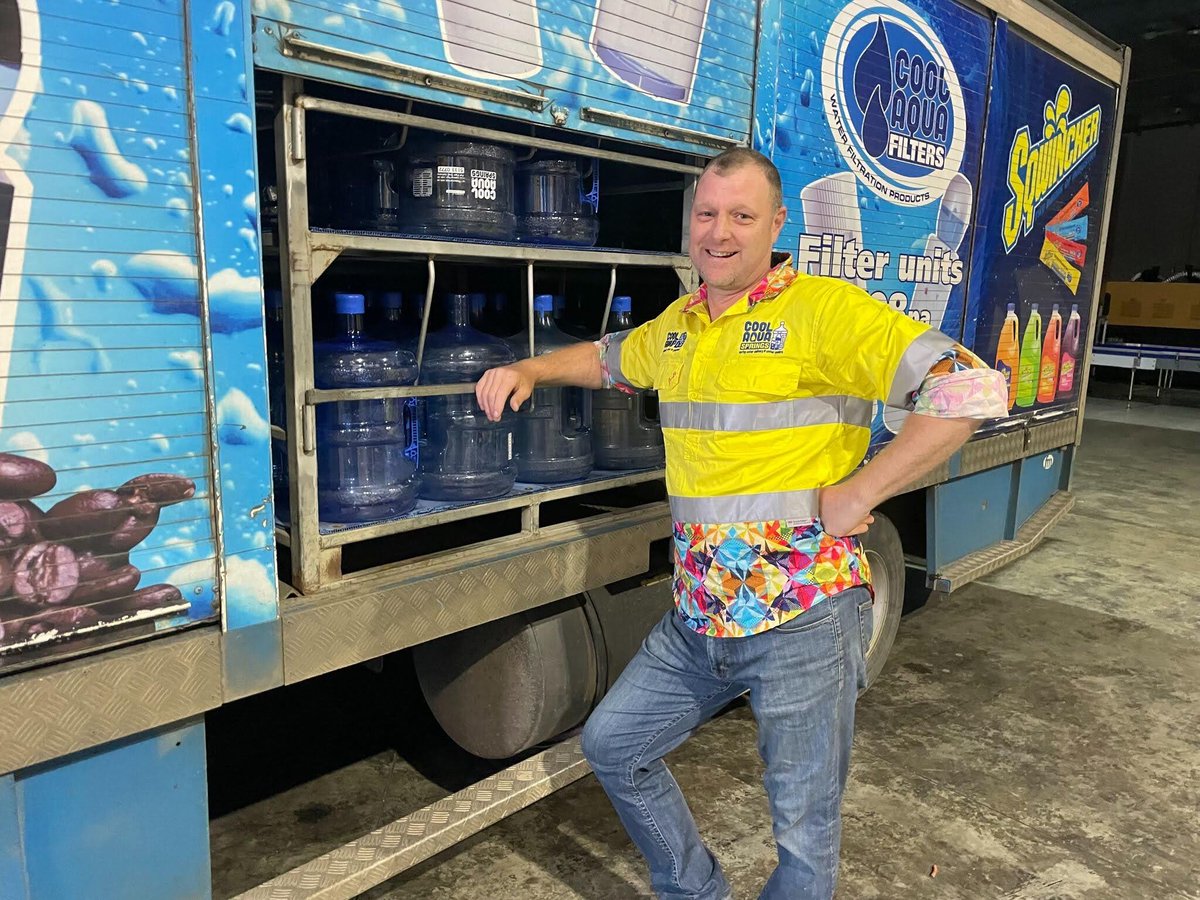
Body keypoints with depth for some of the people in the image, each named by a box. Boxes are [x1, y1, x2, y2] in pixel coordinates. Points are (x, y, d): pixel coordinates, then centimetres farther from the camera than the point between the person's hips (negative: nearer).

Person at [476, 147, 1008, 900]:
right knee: (612, 745, 19)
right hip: (698, 619, 7)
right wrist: (530, 370, 16)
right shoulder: (677, 324, 11)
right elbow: (610, 360, 32)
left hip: (802, 617, -7)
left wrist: (855, 494, -19)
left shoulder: (823, 308, -12)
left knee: (805, 833, 10)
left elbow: (973, 389, -20)